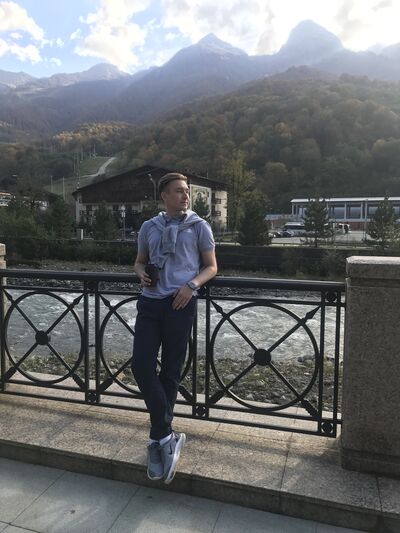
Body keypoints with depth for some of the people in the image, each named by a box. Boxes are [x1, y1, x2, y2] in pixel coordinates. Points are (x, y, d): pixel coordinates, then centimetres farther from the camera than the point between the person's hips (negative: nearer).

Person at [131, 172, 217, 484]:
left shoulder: (199, 226, 5)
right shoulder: (149, 227, 12)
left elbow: (211, 267, 6)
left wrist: (191, 285, -13)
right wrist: (142, 274, -1)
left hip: (180, 304, -3)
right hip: (150, 302, 3)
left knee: (170, 372, 3)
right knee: (141, 366, -9)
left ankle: (158, 439, 19)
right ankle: (167, 437, 3)